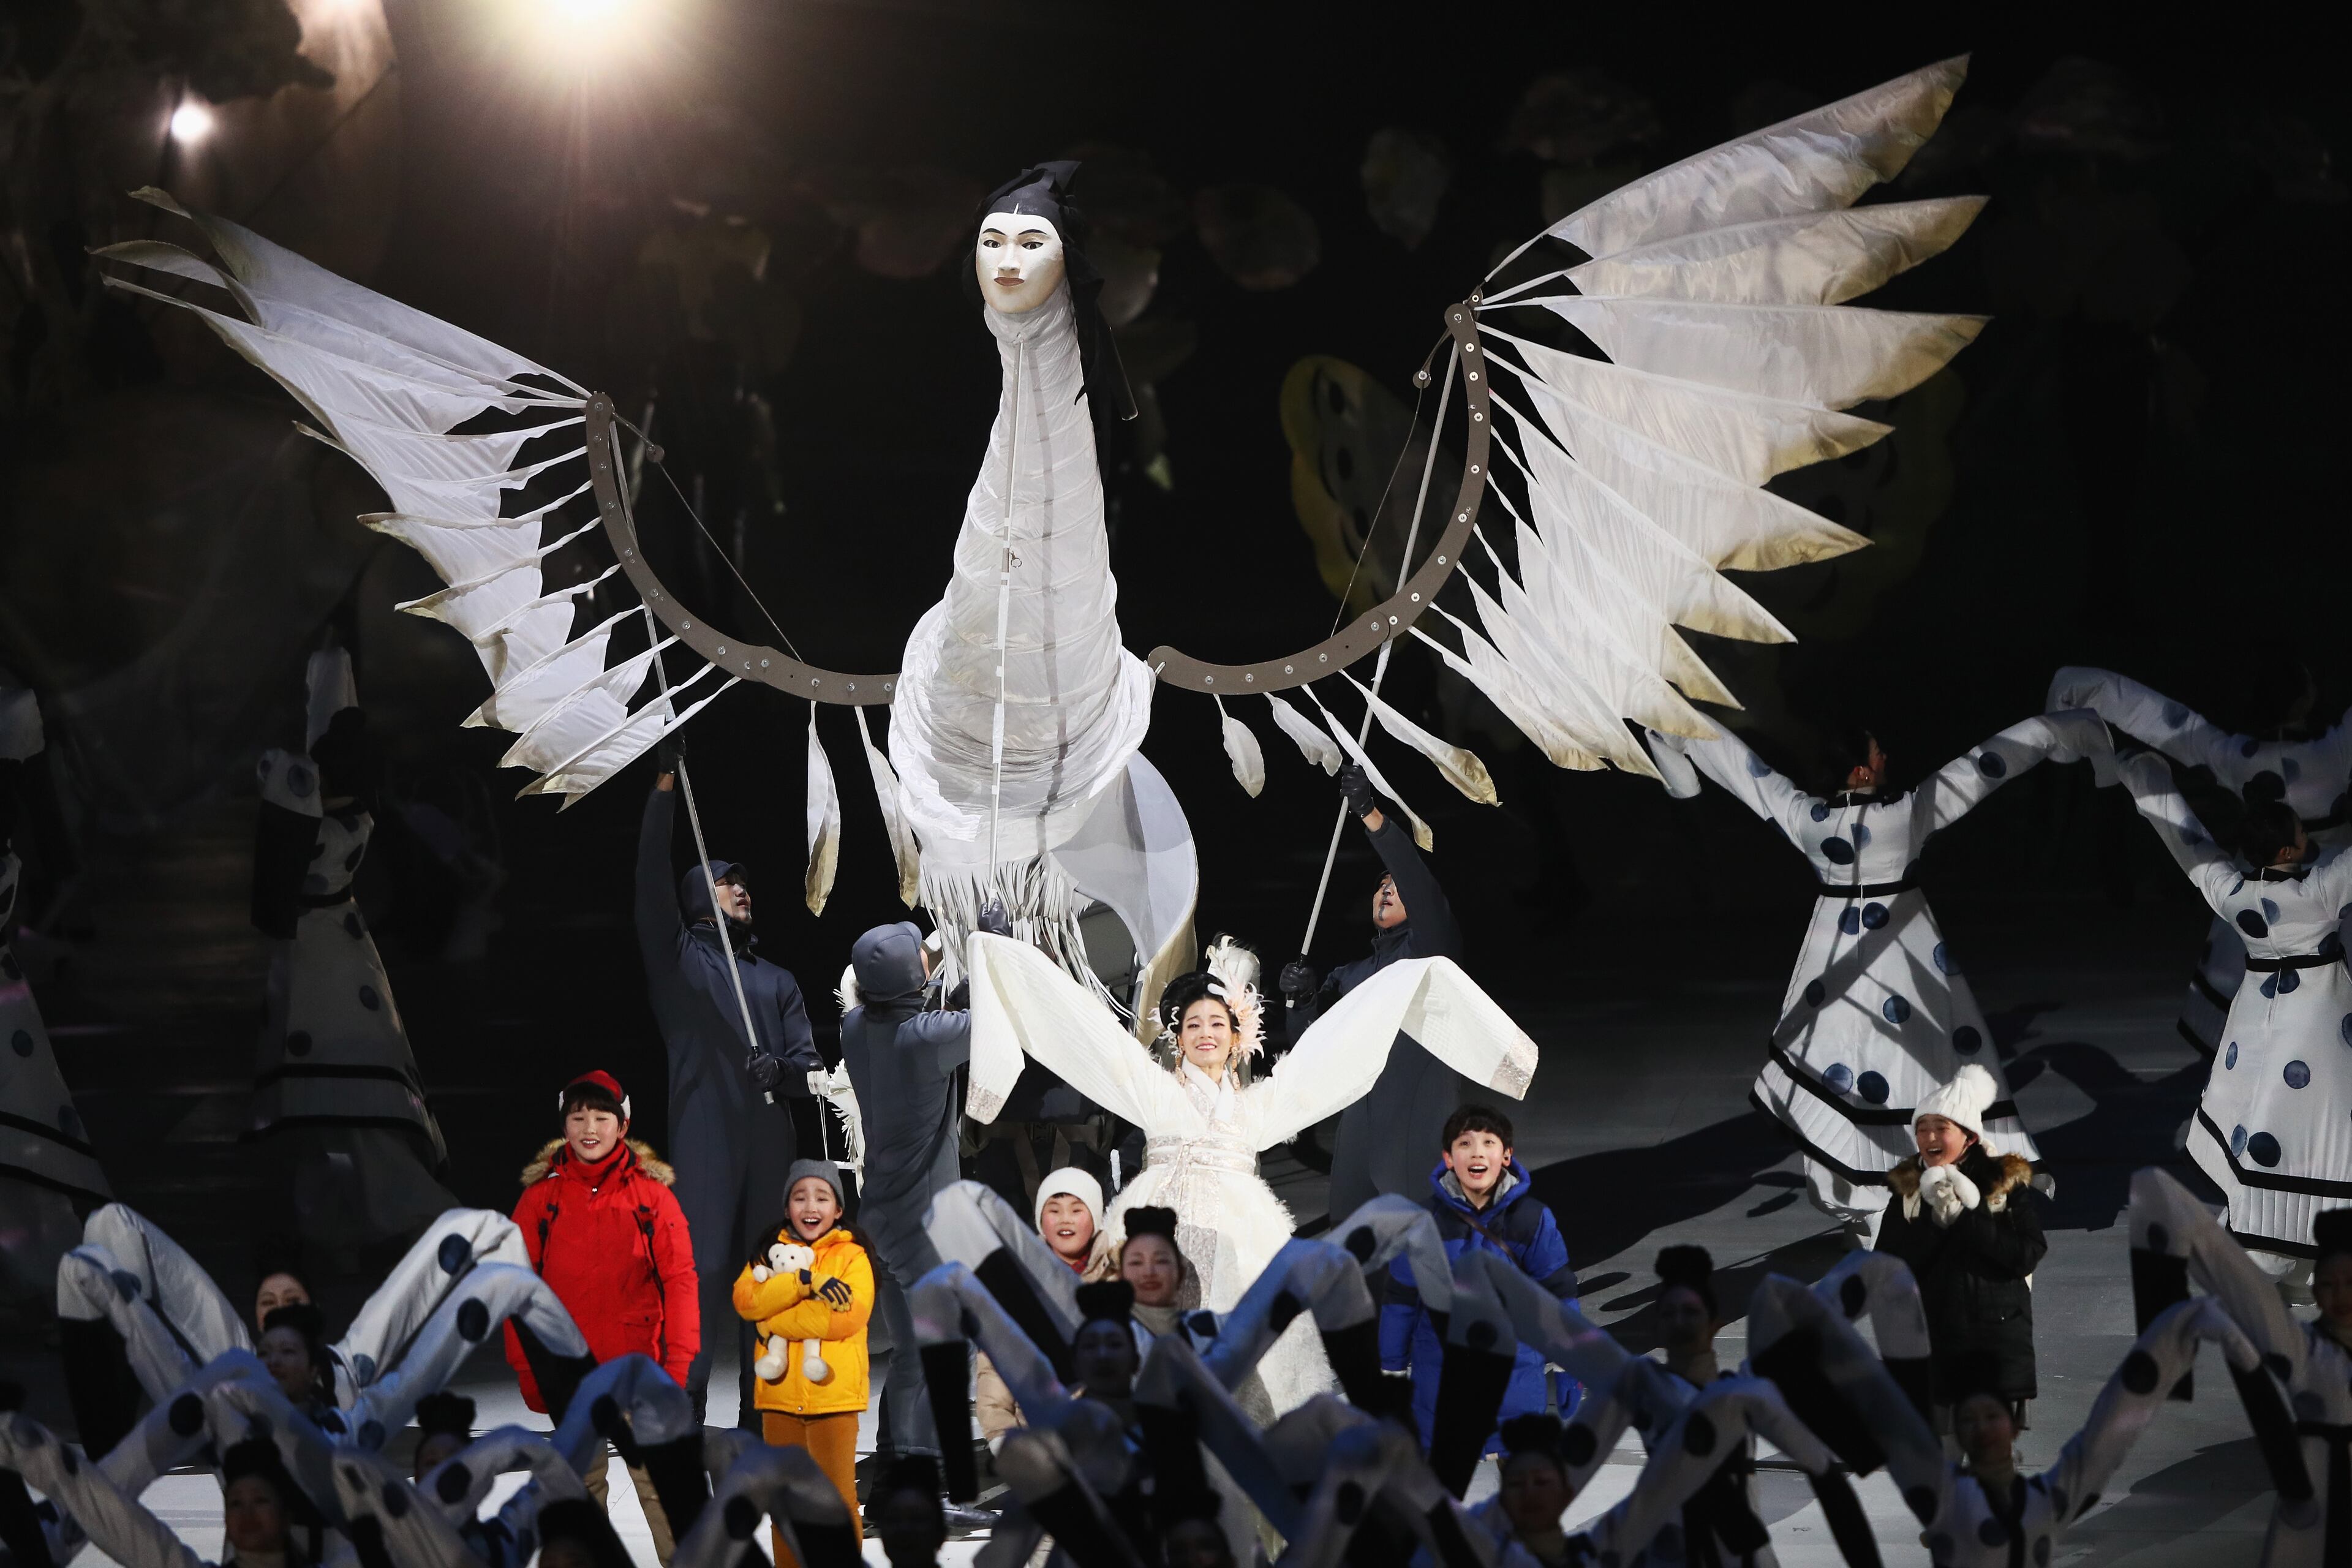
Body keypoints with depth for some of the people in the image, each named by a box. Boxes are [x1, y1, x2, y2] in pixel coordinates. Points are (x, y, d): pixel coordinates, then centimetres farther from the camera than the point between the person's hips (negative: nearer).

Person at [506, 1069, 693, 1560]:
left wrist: (678, 1359, -9)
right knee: (581, 1488, 10)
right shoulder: (542, 1194, 3)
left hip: (639, 1368, -2)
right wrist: (525, 1364, -1)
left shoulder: (651, 1191, 0)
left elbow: (679, 1278, -2)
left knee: (659, 1481, -6)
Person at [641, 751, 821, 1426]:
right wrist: (664, 789, -10)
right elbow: (652, 881, -2)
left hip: (771, 1142, 4)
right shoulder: (679, 958, 13)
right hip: (705, 1136, -4)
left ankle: (760, 1419, 4)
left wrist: (783, 1069, -11)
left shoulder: (777, 981, 24)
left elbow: (810, 1063, 14)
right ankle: (683, 1414, -14)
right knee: (701, 1266, -13)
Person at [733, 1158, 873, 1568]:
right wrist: (806, 1281, -19)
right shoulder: (771, 1252, 11)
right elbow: (746, 1299, -5)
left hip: (833, 1394, -4)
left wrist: (774, 1323, -12)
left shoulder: (852, 1256, 0)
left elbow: (850, 1315, -16)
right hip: (780, 1396, 4)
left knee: (837, 1496, -5)